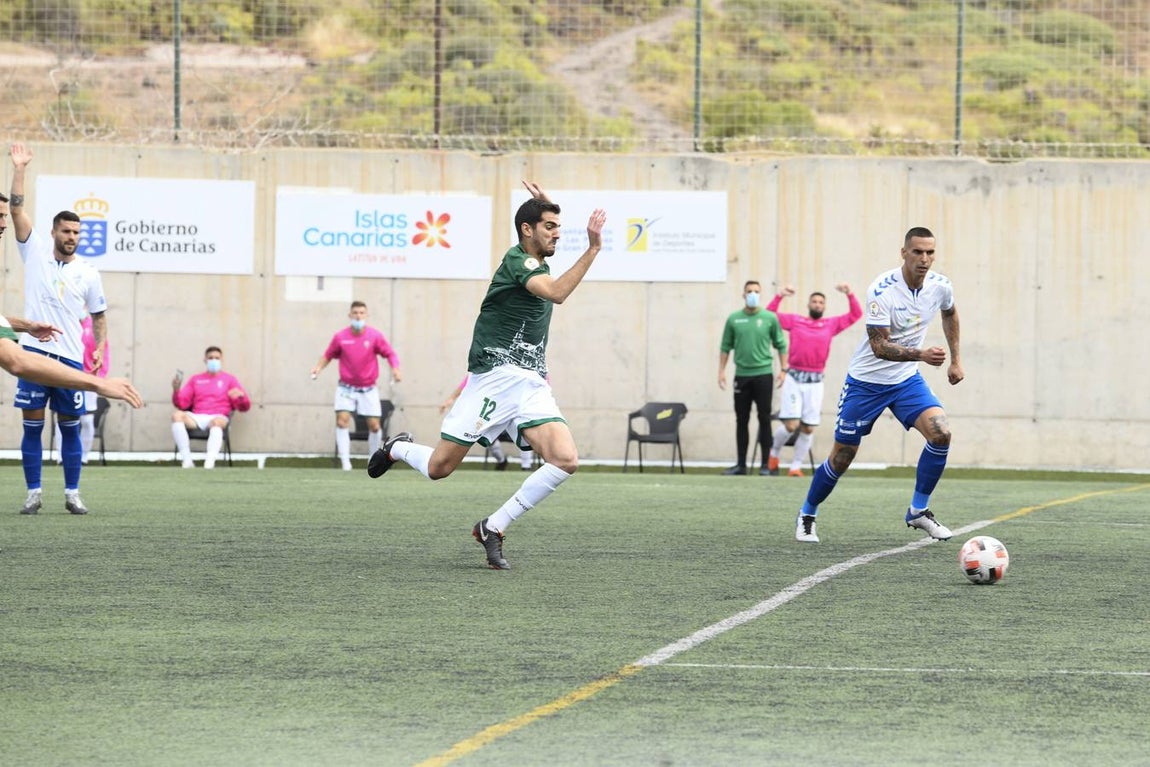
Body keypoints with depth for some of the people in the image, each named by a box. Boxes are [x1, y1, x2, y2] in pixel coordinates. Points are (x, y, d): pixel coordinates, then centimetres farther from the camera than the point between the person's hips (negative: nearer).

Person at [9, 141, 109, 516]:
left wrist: (100, 348, 2)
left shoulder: (88, 274, 7)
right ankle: (34, 494, 4)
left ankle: (72, 494, 9)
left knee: (70, 427, 3)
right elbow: (16, 208, -3)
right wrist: (19, 169, -10)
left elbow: (99, 316, 16)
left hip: (71, 357, 1)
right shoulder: (35, 253, 4)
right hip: (36, 353, -1)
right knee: (32, 426, -1)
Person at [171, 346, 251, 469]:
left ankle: (209, 463, -56)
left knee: (217, 422, -39)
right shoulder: (195, 379, 25)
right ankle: (187, 461, -35)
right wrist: (176, 391, -5)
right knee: (177, 415, -29)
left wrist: (241, 395, -14)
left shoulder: (229, 379, 19)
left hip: (218, 417, -2)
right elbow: (182, 404, 15)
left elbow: (244, 407, 9)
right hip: (197, 418, 2)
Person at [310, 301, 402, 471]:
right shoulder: (340, 337, -7)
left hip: (368, 389, 0)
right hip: (346, 387, 0)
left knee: (374, 425, -1)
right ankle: (345, 461, -17)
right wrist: (318, 367, -10)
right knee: (342, 421, -17)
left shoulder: (375, 336, -9)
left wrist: (395, 369, -20)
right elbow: (328, 355, 6)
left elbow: (390, 353, -3)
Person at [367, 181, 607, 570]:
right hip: (495, 378, -8)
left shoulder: (537, 263, 16)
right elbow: (557, 293, -30)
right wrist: (592, 249, -34)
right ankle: (398, 448, 33)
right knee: (439, 468, -3)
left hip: (532, 385, 8)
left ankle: (493, 528, -5)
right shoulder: (517, 260, -10)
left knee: (565, 460, -15)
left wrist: (545, 204, 24)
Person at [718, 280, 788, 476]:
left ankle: (766, 464, 3)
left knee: (764, 419, -1)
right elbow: (726, 346, 10)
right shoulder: (734, 319, 5)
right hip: (741, 375, 2)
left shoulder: (770, 318, 1)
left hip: (763, 374, -2)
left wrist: (784, 369, -2)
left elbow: (781, 345, 5)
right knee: (741, 420, 5)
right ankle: (741, 464, 11)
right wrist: (722, 370, 4)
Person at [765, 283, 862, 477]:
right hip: (794, 378, -2)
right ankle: (774, 453, 17)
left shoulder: (831, 324, 10)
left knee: (808, 429, 2)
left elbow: (855, 315, 10)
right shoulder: (794, 321, 6)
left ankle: (796, 467, 12)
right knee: (790, 425, -10)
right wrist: (779, 296, -6)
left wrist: (849, 295, -3)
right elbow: (769, 314, 6)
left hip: (815, 381, 2)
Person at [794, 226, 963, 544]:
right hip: (865, 382, -4)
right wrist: (922, 354, -41)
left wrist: (955, 359, 16)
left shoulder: (940, 286, -8)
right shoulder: (881, 291, -25)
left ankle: (918, 511, -3)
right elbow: (879, 346, -28)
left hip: (906, 379, 4)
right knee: (841, 458, 3)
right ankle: (807, 515, 28)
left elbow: (950, 314, 17)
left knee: (940, 433, -19)